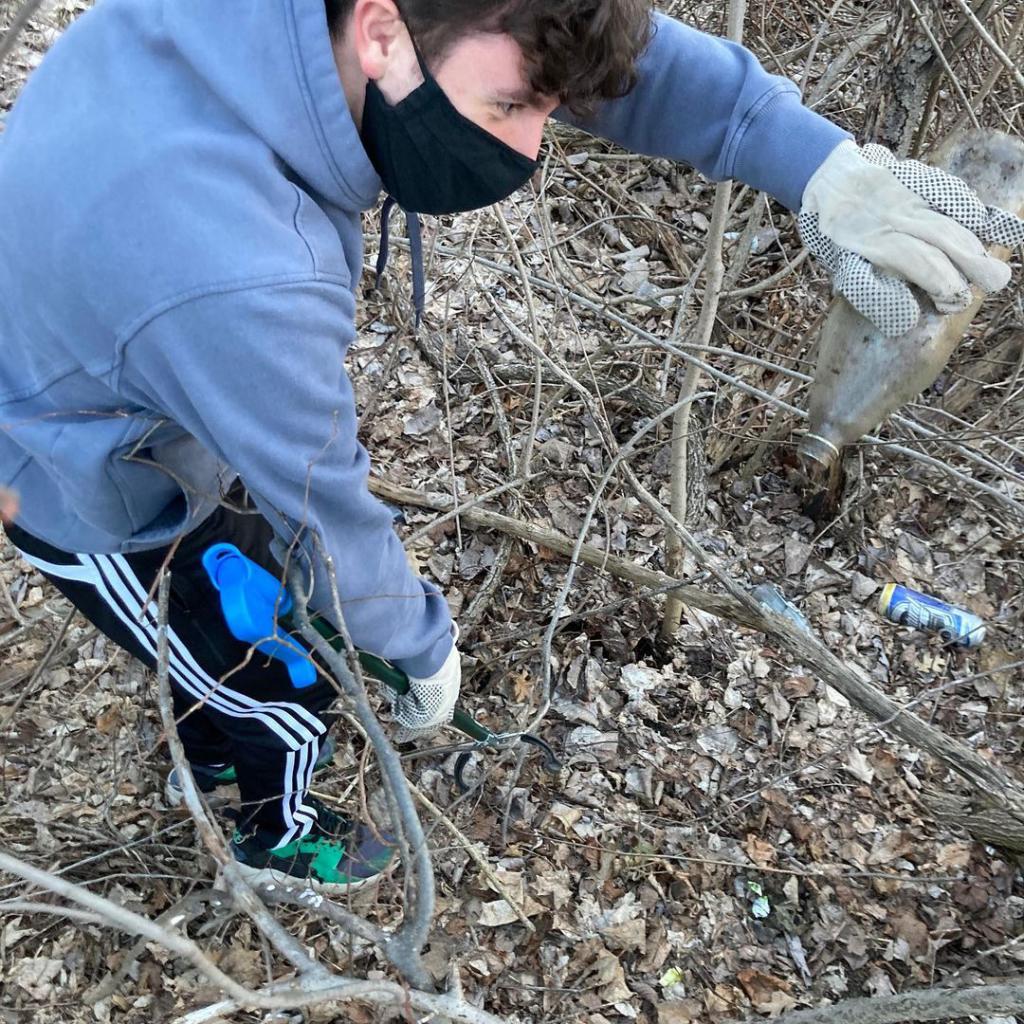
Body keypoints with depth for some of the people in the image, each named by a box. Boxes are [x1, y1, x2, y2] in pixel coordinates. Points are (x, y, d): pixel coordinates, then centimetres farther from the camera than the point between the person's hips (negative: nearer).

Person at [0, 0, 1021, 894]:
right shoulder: (232, 280, -45)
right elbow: (330, 520, -29)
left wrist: (813, 159, -27)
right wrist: (427, 650, -9)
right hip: (102, 503, -7)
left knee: (224, 636, 31)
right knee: (286, 698, 17)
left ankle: (210, 751, 64)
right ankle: (277, 837, 52)